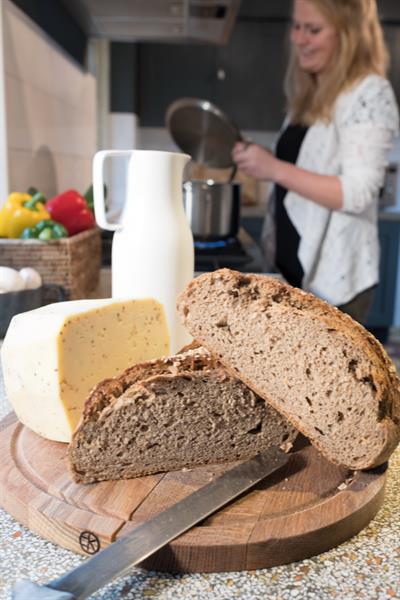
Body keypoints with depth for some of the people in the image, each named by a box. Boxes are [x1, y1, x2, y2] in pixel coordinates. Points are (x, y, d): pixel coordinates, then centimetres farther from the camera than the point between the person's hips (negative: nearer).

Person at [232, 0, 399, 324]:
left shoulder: (370, 93, -10)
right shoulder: (311, 93, 15)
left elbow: (357, 193, -20)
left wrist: (275, 169, -24)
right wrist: (258, 161, 4)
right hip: (293, 267, 8)